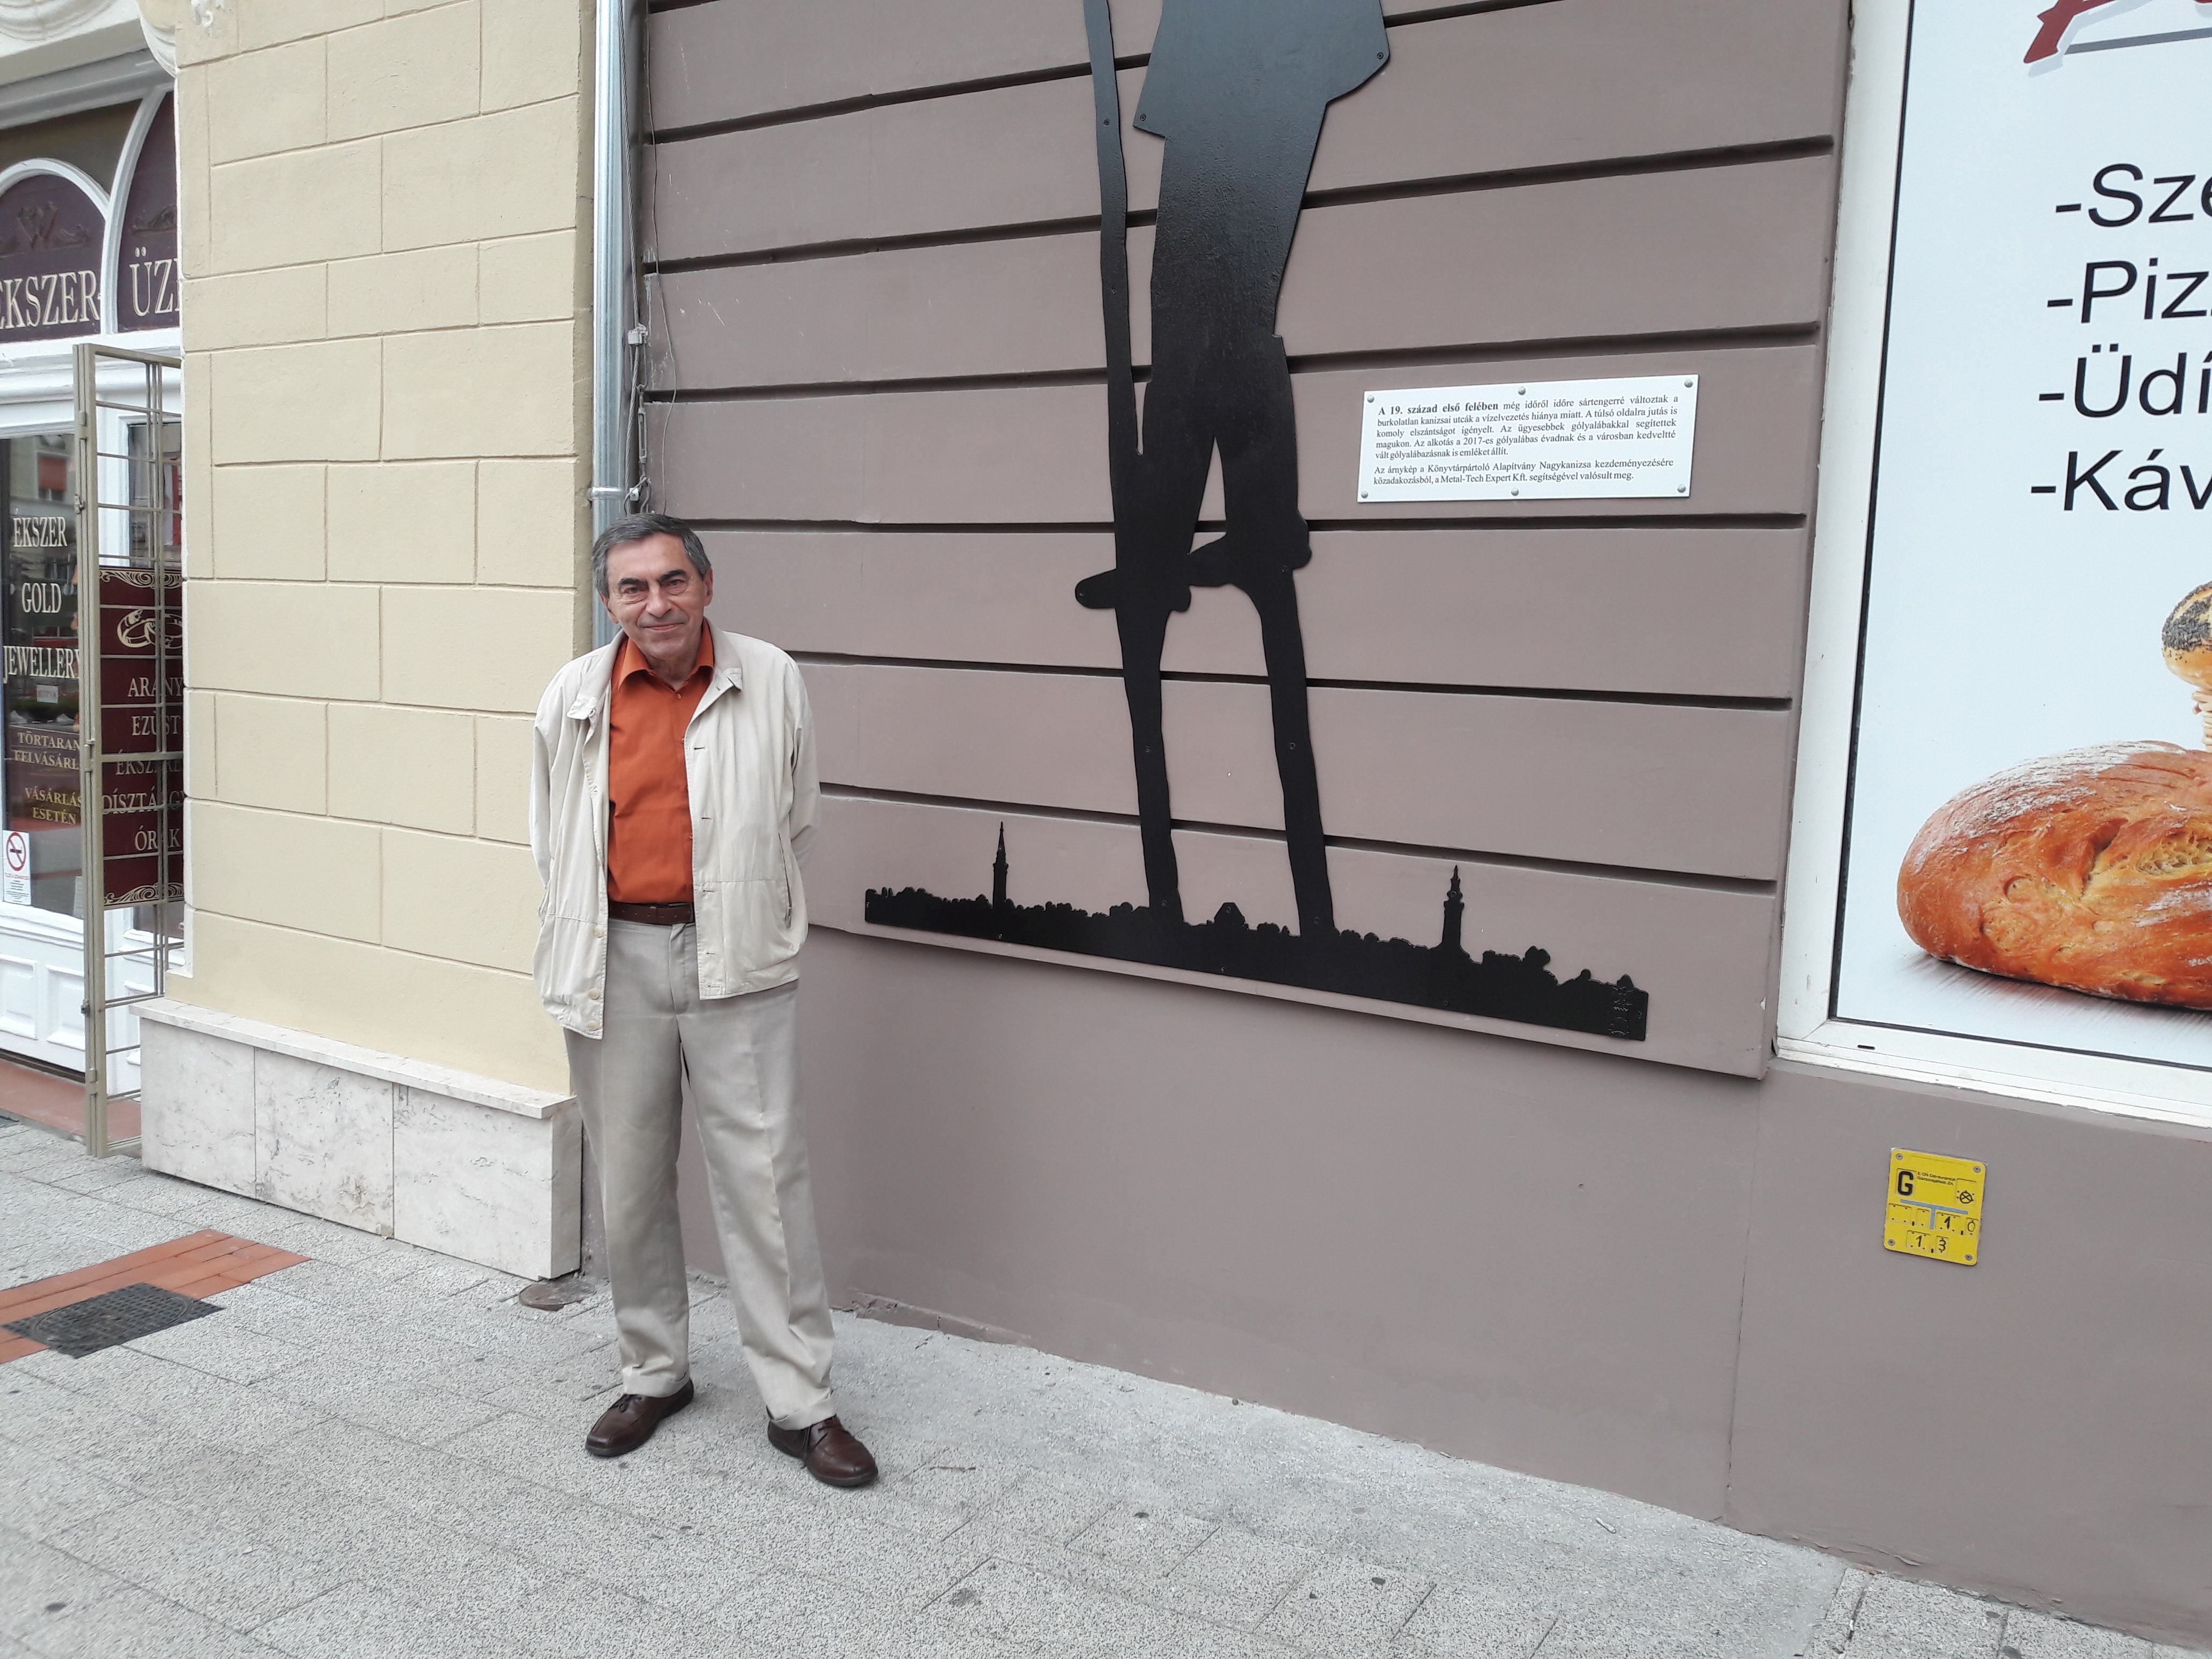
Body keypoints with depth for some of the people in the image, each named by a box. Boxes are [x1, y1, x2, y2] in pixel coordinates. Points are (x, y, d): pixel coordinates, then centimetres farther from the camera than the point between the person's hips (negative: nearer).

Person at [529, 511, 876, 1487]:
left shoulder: (772, 682, 0)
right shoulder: (574, 697, 3)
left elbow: (796, 821, 9)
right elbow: (551, 839, 14)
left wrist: (748, 915, 9)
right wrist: (580, 942, 12)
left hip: (737, 962, -2)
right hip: (616, 958, 2)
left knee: (764, 1177, -1)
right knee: (630, 1179, 12)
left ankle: (800, 1403, 9)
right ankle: (653, 1375, 30)